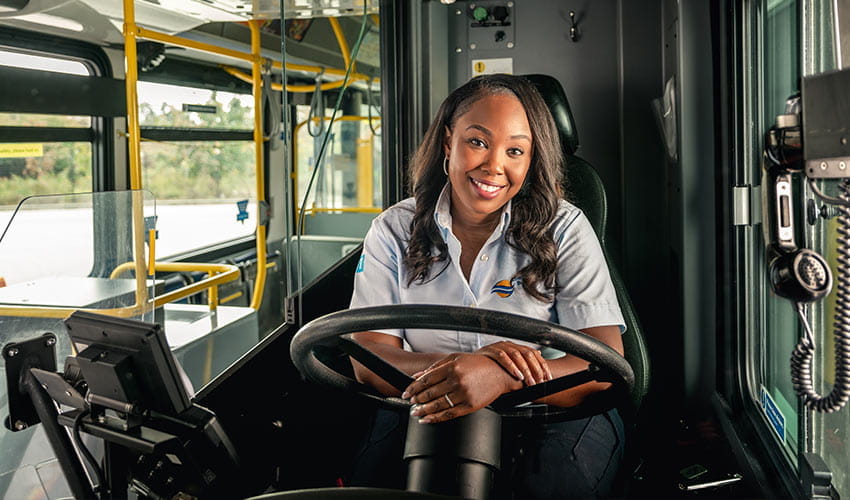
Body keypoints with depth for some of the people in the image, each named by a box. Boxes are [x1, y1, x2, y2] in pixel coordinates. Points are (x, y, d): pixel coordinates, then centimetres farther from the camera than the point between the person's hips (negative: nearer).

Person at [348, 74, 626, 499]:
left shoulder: (564, 230, -3)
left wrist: (500, 378, -35)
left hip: (544, 418, 0)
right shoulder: (395, 231, 2)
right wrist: (458, 366, -30)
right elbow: (367, 361, -7)